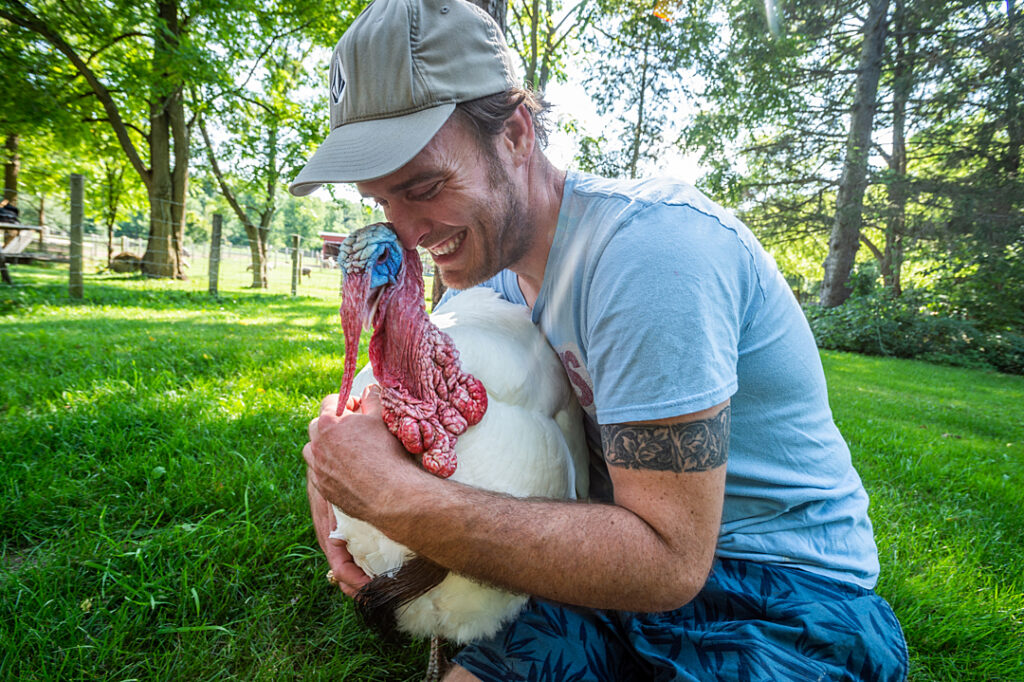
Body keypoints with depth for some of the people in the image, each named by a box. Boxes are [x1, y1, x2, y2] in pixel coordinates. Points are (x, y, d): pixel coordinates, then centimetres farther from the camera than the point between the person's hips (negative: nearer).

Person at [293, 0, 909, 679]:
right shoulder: (490, 259, -1)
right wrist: (338, 472, -12)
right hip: (625, 571, 6)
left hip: (782, 602, -5)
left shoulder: (649, 241, -27)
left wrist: (396, 497, -29)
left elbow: (668, 561, -29)